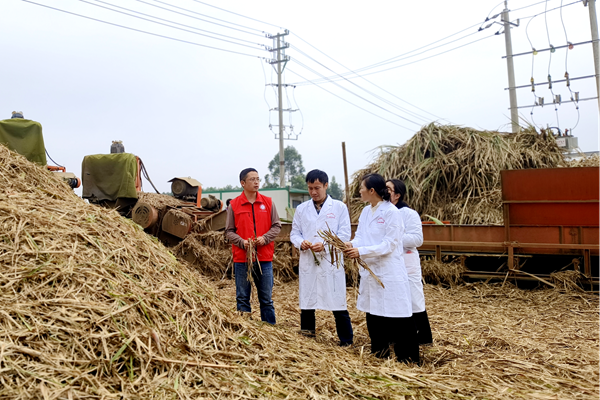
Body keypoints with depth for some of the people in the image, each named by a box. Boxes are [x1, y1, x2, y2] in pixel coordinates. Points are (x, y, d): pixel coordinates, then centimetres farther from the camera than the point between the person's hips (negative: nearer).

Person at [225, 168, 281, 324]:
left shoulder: (268, 202, 5)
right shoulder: (234, 205, 1)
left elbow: (276, 226, 7)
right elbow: (229, 231, 3)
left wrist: (265, 238, -10)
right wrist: (241, 242, -14)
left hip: (264, 257, 1)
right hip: (242, 258, -1)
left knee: (266, 298, 9)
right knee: (242, 298, 8)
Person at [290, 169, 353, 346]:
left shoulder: (339, 207, 3)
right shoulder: (301, 209, 11)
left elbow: (345, 234, -3)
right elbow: (294, 233, 11)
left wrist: (325, 245, -16)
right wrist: (301, 243, -11)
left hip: (331, 262, -3)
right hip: (307, 263, 3)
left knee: (338, 305, 0)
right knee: (306, 304, 11)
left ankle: (346, 342, 13)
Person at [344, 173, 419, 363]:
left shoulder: (391, 212, -14)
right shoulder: (365, 212, 8)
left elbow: (389, 244, -18)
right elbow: (360, 236, 8)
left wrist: (361, 251, -25)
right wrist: (352, 244, -15)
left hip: (389, 274, -8)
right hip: (370, 272, 8)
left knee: (399, 319, 0)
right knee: (373, 315, 17)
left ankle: (408, 359, 15)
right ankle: (379, 354, 33)